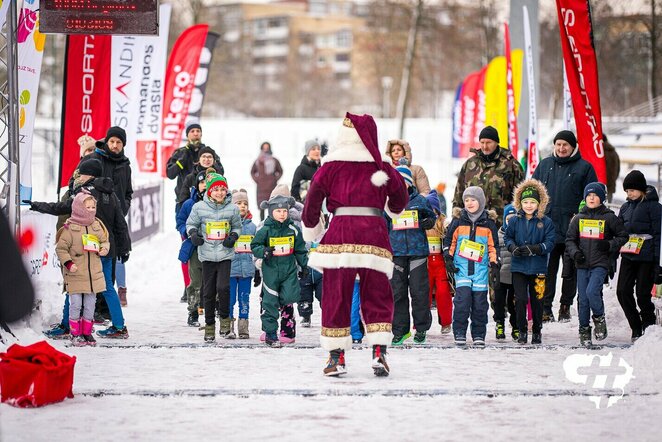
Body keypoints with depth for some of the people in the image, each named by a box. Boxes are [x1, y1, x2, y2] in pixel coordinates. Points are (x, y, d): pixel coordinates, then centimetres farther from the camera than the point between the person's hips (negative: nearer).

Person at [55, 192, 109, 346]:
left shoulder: (97, 225, 5)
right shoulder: (70, 227, -10)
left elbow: (105, 241, 17)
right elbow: (61, 248, -6)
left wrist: (104, 249, -5)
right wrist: (68, 263, -17)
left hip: (94, 273, 5)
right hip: (75, 273, -5)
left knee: (90, 304, 10)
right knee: (76, 304, -2)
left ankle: (86, 332, 22)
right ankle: (75, 334, 10)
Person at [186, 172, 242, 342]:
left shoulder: (232, 208, 1)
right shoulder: (199, 207, -1)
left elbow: (237, 226, 15)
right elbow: (191, 223, 11)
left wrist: (233, 236, -4)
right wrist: (193, 234, -9)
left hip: (225, 254, -1)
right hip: (207, 254, 1)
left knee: (223, 287, -16)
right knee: (208, 292, 6)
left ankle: (225, 318, 4)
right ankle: (209, 325, 17)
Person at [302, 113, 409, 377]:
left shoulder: (332, 166, 2)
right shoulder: (382, 167, 7)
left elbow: (314, 196, 5)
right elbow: (400, 200, 20)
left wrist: (311, 227, 21)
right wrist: (394, 209, 44)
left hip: (340, 232, -1)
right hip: (374, 232, 1)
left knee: (335, 296, 6)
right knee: (377, 296, 8)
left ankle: (336, 356, 6)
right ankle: (379, 352, -5)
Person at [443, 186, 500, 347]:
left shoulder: (489, 222, 6)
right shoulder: (458, 220, 6)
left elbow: (493, 246, 10)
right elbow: (449, 240, 15)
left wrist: (494, 267, 5)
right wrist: (448, 258, 5)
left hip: (481, 267, 1)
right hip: (461, 267, -1)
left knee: (480, 301, 1)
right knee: (462, 299, -12)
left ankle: (479, 335, 11)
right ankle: (459, 334, -4)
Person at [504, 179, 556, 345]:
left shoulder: (546, 222, -2)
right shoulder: (515, 221, 3)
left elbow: (550, 243, -6)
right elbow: (508, 237, 11)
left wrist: (533, 249, -19)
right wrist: (513, 248, -11)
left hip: (537, 267, -1)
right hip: (518, 267, 1)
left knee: (537, 300, 7)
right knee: (520, 300, -4)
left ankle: (537, 331, 20)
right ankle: (522, 331, 7)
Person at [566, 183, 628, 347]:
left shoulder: (609, 217, 1)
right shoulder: (579, 218, 9)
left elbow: (623, 236, 8)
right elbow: (570, 240, 13)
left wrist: (610, 245, -9)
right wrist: (575, 252, -6)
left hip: (600, 264, -3)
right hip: (582, 265, 3)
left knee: (592, 292, -21)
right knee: (583, 299, 4)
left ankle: (599, 318, 5)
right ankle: (584, 331, 14)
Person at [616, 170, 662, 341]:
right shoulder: (626, 207, 14)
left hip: (646, 258, -6)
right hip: (628, 257, 6)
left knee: (642, 294, -4)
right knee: (623, 292, -3)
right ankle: (636, 329, 8)